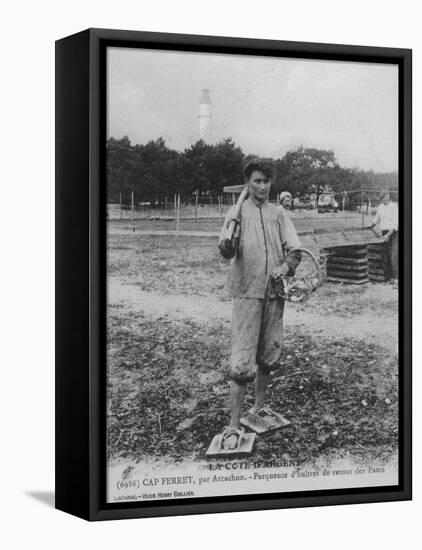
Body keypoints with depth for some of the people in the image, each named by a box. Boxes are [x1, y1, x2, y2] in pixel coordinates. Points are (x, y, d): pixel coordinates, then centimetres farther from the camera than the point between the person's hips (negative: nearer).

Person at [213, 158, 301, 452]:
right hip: (247, 293, -4)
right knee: (242, 361, -8)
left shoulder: (279, 213, 9)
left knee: (269, 355, 14)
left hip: (275, 292, 4)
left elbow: (295, 248, 4)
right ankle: (234, 426, -6)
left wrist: (286, 265, -16)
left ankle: (259, 408, 33)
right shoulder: (237, 212, -1)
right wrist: (228, 243, -35)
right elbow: (227, 252, -12)